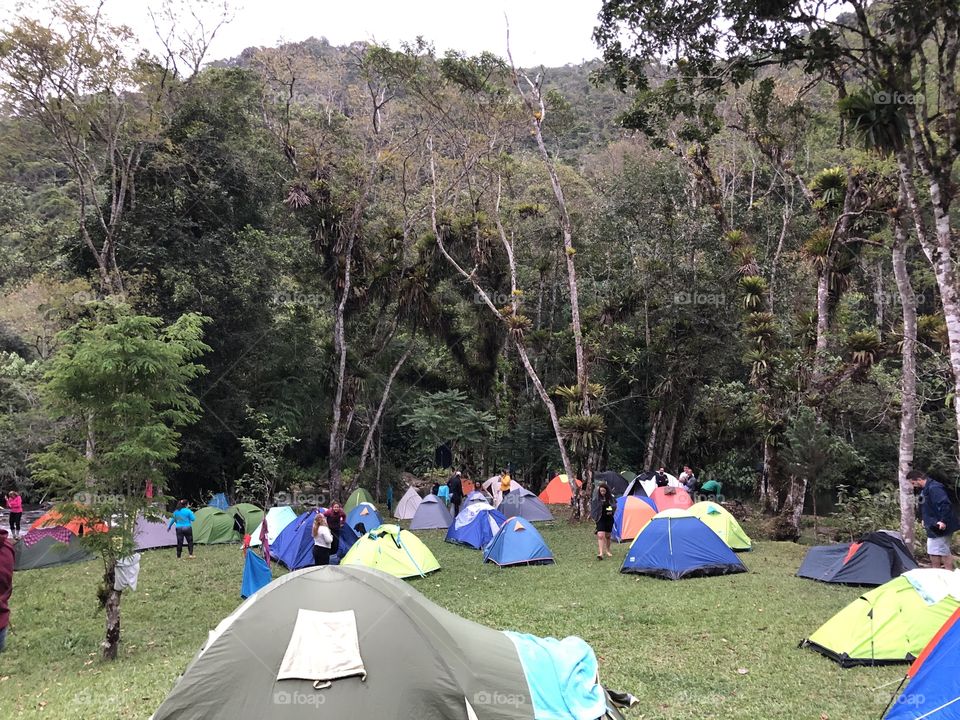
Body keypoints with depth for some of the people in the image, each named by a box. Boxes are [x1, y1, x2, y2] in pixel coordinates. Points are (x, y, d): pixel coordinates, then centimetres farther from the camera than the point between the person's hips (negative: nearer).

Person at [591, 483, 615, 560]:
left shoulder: (610, 498, -1)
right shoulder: (596, 499, -5)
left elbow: (614, 507, 10)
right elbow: (593, 509, 2)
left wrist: (611, 511, -9)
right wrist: (595, 517, -8)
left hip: (609, 519, 3)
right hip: (600, 519, -2)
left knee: (607, 536, 14)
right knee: (601, 535, -16)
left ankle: (607, 551, 34)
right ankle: (600, 553, -20)